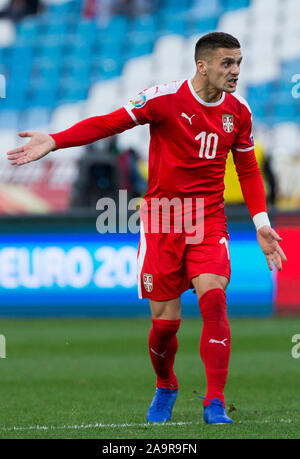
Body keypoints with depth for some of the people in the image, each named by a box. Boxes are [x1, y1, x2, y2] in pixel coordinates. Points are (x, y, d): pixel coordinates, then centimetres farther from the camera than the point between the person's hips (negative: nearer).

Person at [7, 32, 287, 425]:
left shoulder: (238, 111, 5)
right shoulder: (166, 98, -9)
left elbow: (248, 170, 16)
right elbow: (111, 123, -11)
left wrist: (261, 223, 9)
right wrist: (54, 141, -21)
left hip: (208, 220, 2)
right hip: (161, 219, -2)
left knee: (213, 297, -21)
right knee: (165, 321, -1)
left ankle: (215, 402, -17)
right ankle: (165, 388, 31)